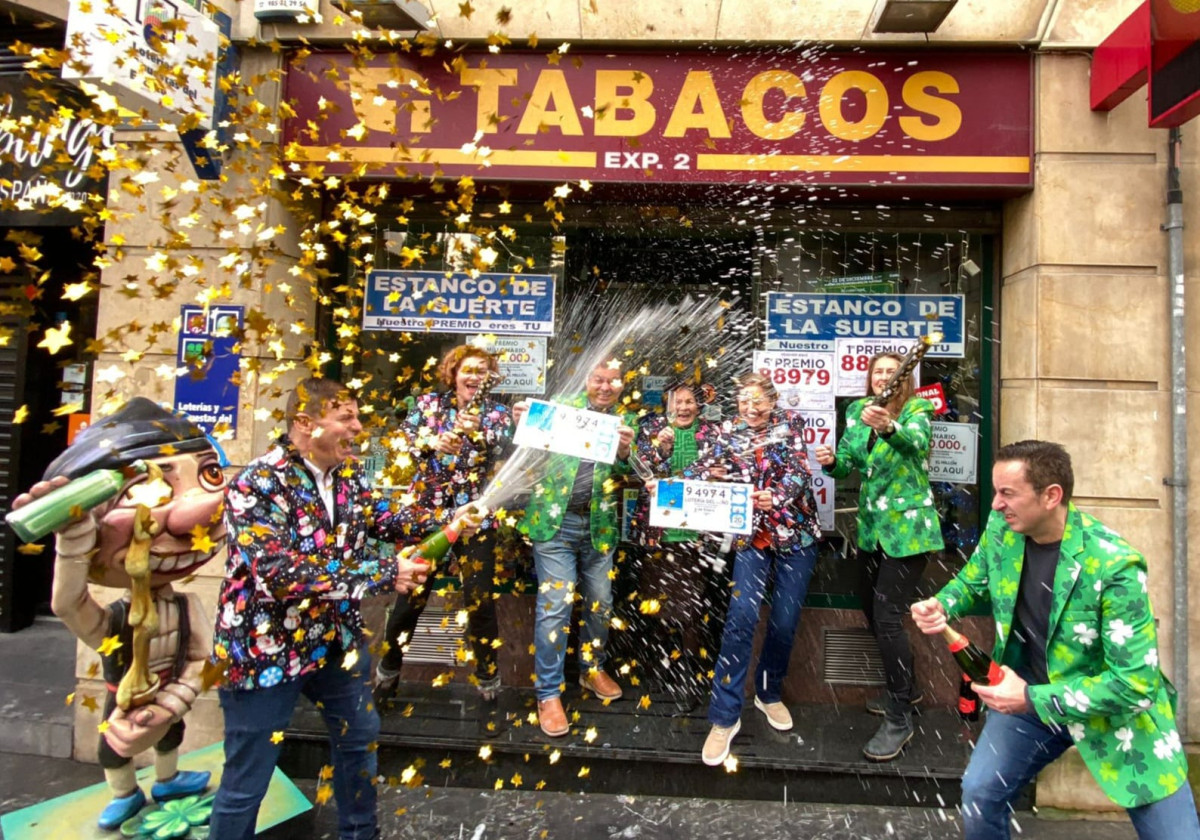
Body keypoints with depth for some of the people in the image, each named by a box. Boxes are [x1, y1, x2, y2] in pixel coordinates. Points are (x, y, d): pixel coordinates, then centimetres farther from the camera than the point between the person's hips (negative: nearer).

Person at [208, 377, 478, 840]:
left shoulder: (347, 472, -2)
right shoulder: (256, 486, -25)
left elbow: (383, 516, 3)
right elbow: (280, 574, -33)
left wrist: (446, 523, -16)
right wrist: (383, 573, -33)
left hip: (337, 636, 8)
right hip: (267, 648, -8)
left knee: (360, 736, 25)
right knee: (247, 781, 7)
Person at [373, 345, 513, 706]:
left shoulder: (497, 413, 2)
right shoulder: (428, 403, 5)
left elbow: (502, 447, -16)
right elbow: (407, 434, -10)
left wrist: (477, 430, -36)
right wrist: (433, 441, -31)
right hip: (427, 513, 1)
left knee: (480, 601, 5)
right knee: (410, 596, 9)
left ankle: (488, 679, 24)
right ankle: (388, 671, 31)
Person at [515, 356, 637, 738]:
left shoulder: (626, 422, 8)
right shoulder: (561, 407, 3)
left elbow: (628, 473, -4)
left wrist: (625, 452, -26)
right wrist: (521, 422, -17)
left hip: (600, 525, 3)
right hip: (555, 521, -3)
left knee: (600, 602, 14)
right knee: (554, 605, -5)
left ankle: (592, 669, 36)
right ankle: (548, 693, 8)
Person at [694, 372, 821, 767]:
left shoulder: (790, 424, 0)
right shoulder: (732, 433, 2)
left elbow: (799, 471, -14)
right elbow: (704, 469, -6)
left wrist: (777, 497, -34)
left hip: (795, 534, 0)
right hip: (752, 535, 0)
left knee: (785, 621, 5)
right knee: (741, 616, -14)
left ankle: (769, 693, 31)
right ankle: (725, 716, -5)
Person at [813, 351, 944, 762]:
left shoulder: (916, 407, -9)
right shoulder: (857, 410, 8)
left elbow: (916, 440, -31)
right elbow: (847, 464, 7)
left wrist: (888, 427, -52)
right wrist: (831, 461, -16)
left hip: (906, 526, -7)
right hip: (871, 526, 7)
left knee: (887, 617, -11)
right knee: (871, 610, 16)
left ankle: (900, 719, 3)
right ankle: (904, 687, 38)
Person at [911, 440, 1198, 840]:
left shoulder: (1114, 566, -29)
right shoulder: (1001, 528, -13)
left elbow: (1136, 682, -26)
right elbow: (973, 582, 7)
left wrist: (1032, 700, -28)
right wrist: (941, 606, -16)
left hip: (1116, 710, -4)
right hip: (1027, 692, 4)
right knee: (979, 794, 7)